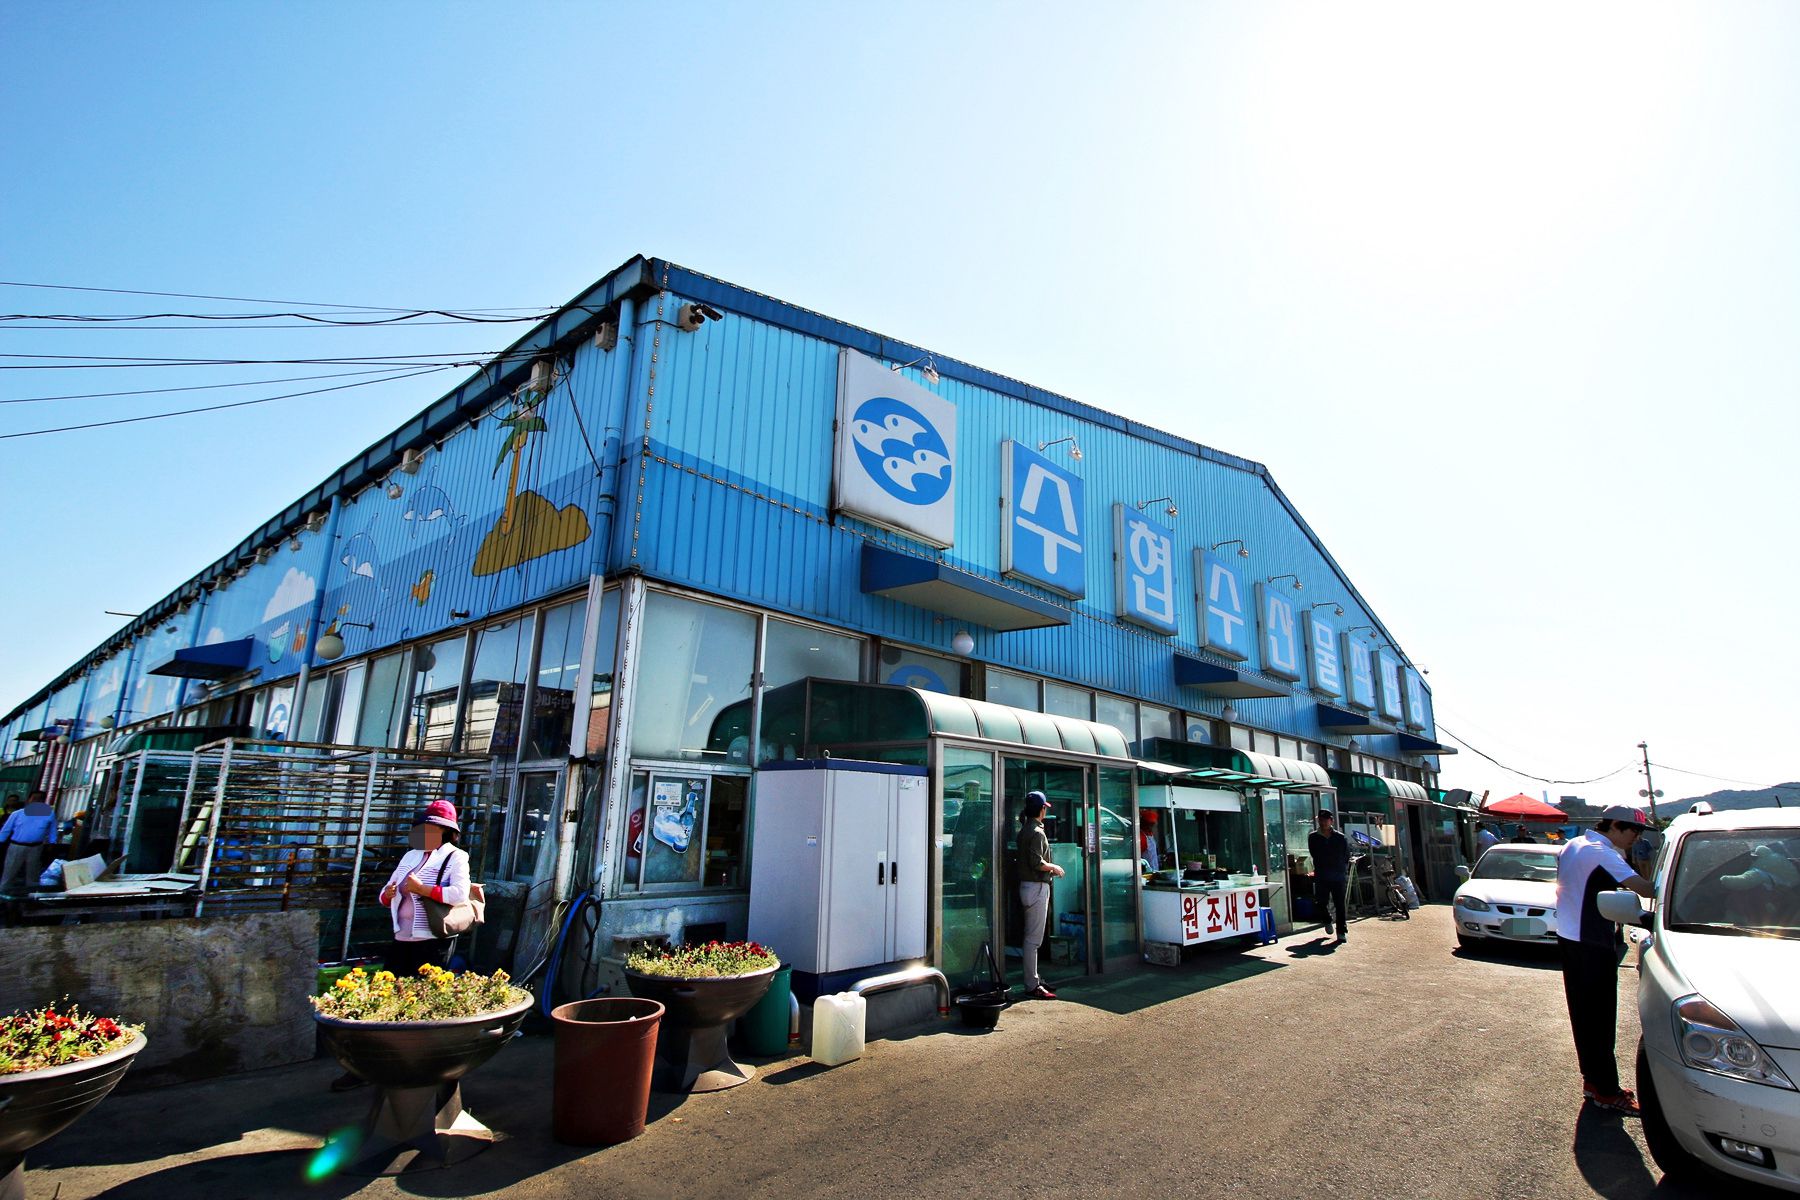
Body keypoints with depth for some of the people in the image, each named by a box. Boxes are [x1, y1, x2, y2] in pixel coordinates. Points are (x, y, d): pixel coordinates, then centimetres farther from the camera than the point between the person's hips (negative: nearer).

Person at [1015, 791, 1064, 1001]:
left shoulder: (1025, 830, 14)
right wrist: (1054, 867, -8)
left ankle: (1034, 979, 26)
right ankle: (1032, 987, -1)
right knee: (1033, 939, -6)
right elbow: (1036, 862, -23)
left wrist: (1049, 870, 20)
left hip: (1029, 886, 10)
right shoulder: (1037, 832, -16)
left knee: (1031, 937, 16)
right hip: (1036, 887, -10)